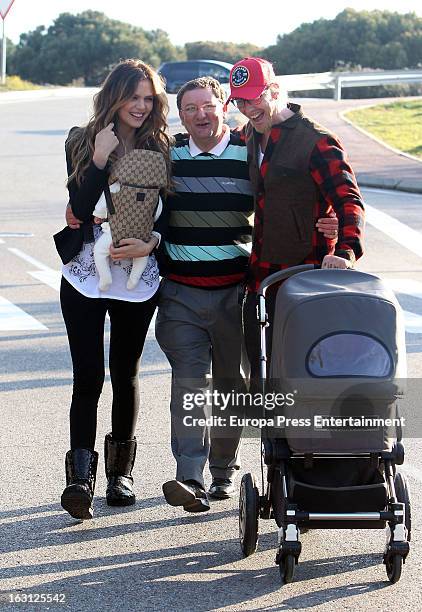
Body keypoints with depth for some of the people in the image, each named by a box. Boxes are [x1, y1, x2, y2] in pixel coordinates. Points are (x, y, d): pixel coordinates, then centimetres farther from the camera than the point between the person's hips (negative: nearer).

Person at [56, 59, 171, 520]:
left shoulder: (160, 148, 4)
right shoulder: (82, 142, 0)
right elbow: (79, 209, -10)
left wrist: (151, 242, -13)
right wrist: (100, 159, -19)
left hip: (138, 277, 2)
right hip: (85, 275, -2)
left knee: (126, 374, 10)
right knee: (89, 375, -9)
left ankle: (120, 470, 24)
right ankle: (81, 475, -10)